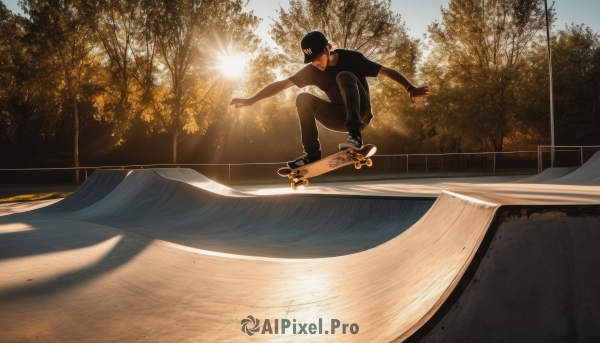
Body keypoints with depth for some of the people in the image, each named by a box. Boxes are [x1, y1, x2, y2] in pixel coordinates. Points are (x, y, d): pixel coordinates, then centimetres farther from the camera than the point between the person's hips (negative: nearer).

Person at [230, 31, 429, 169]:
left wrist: (411, 89, -33)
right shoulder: (312, 71, -4)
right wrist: (250, 101, -13)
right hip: (339, 119, 5)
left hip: (360, 115, -4)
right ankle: (312, 153, -17)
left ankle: (355, 136, -37)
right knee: (303, 99, -16)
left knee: (344, 76, -29)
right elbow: (281, 84, -5)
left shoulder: (351, 59, -13)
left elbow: (388, 71, -18)